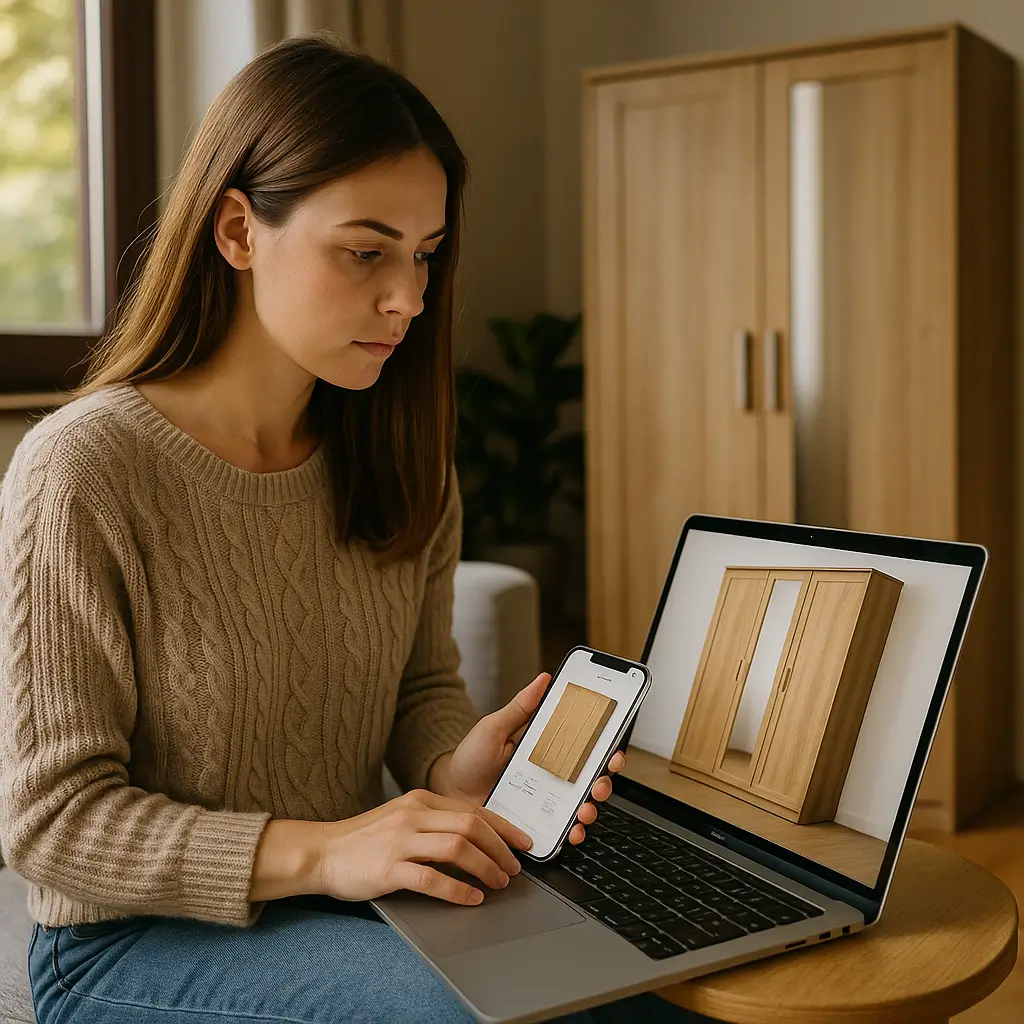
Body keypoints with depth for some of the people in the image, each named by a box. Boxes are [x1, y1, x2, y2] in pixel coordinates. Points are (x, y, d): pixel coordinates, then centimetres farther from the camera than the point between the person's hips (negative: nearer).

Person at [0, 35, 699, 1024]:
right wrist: (317, 852, -28)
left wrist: (458, 766, -15)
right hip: (138, 939, -5)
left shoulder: (398, 460, 0)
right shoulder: (82, 472, -19)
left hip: (355, 901, 5)